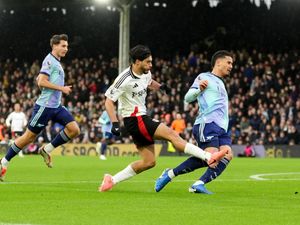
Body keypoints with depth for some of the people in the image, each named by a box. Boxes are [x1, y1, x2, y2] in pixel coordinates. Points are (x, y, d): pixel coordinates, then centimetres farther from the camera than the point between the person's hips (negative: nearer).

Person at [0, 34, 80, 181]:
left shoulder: (56, 62, 17)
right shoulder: (49, 60, -11)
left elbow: (39, 79, 26)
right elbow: (41, 82, -19)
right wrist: (61, 88, -16)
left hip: (56, 106, 9)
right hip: (45, 105, -9)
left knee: (74, 130, -6)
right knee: (30, 136, -3)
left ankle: (46, 150, 6)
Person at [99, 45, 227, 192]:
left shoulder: (145, 73, 6)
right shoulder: (125, 79, -18)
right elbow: (109, 101, -18)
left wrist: (160, 86, 11)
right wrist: (115, 124, -28)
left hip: (142, 118, 10)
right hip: (134, 119, -10)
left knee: (149, 162, 8)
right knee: (172, 135, -17)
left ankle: (112, 180, 13)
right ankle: (209, 157, -22)